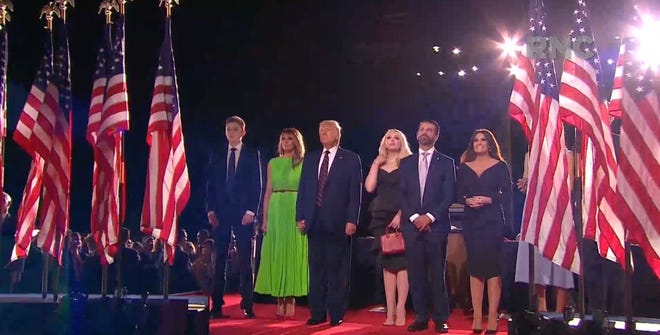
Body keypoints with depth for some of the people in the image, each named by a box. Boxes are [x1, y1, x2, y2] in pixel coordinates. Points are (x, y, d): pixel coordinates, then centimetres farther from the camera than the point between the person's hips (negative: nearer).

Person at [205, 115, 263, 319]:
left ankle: (247, 305, 2)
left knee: (245, 260, -1)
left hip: (243, 213, -2)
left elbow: (257, 185, 1)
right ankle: (217, 305, 5)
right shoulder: (217, 155, 12)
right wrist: (210, 209, -1)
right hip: (220, 212, 2)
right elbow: (210, 184, 10)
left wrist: (251, 210, -9)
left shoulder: (252, 155, 6)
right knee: (219, 259, 3)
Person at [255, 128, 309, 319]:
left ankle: (291, 299, 3)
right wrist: (264, 218, 2)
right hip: (276, 211, 3)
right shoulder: (273, 163, 12)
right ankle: (280, 300, 8)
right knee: (275, 254, 2)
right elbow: (268, 192, 10)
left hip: (296, 212, -3)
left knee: (293, 253, -2)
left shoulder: (303, 163, 3)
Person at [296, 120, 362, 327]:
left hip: (338, 223, -4)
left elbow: (355, 192, -2)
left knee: (337, 270, 0)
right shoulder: (310, 159, 16)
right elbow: (303, 190, 14)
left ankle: (336, 314, 6)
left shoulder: (351, 159, 3)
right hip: (314, 222, 4)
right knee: (316, 269, 6)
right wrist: (300, 216, 5)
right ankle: (317, 313, 13)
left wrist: (352, 220, -10)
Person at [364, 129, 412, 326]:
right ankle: (390, 311, 4)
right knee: (387, 262, 3)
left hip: (401, 217, -4)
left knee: (400, 261, -8)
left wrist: (401, 214, -15)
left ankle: (400, 310, -8)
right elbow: (369, 187, 1)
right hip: (381, 218, 4)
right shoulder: (378, 165, 15)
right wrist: (376, 164, 2)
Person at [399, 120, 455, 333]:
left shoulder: (446, 163, 7)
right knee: (416, 274, 2)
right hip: (412, 225, 3)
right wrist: (414, 217, -5)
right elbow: (402, 194, 9)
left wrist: (430, 216, -10)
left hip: (436, 225, -3)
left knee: (437, 274, -3)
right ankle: (421, 318, 8)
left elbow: (449, 196, 0)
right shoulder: (406, 163, 15)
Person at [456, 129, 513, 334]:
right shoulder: (464, 167, 13)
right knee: (474, 267, 3)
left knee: (493, 266, -6)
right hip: (471, 221, 3)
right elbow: (459, 194, 10)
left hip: (493, 221, -3)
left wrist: (488, 199, -16)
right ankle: (477, 317, 6)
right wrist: (467, 200, -9)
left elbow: (507, 194, -2)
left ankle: (492, 318, -3)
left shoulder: (500, 166, 4)